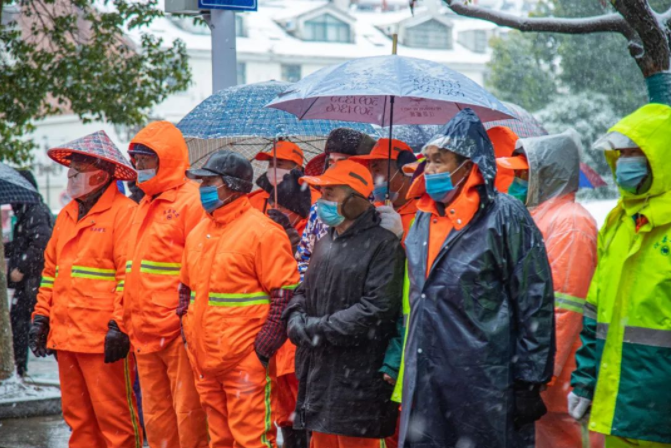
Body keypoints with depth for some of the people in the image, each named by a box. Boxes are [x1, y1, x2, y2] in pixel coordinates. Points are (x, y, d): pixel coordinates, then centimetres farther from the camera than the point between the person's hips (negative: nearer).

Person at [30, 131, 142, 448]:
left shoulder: (124, 213, -8)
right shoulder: (67, 215, 18)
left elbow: (130, 274, -14)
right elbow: (51, 271, 22)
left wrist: (119, 325, -17)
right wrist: (41, 317, 15)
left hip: (103, 337, -8)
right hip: (65, 335, 8)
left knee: (114, 415, -3)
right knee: (77, 415, 13)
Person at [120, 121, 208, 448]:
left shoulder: (191, 201, -9)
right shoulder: (145, 205, 18)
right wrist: (125, 320, 19)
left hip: (179, 332, -8)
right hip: (145, 333, 9)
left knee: (188, 413, -2)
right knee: (155, 417, 13)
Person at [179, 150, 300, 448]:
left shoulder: (261, 231, -11)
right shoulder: (198, 233, 12)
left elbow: (285, 295, -14)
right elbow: (187, 287, 23)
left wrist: (265, 346, -17)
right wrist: (188, 331, 12)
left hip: (246, 359, -8)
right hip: (204, 358, 8)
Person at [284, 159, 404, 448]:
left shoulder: (383, 244, -13)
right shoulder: (325, 242, 14)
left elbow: (376, 309, -21)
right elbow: (305, 291, 20)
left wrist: (316, 328, -17)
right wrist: (297, 321, -3)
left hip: (357, 381, -8)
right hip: (318, 371, 8)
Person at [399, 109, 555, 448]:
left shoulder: (504, 216, -8)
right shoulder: (423, 219, 14)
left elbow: (535, 305, -10)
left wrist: (529, 381, -11)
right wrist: (399, 369, 21)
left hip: (486, 387, -7)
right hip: (424, 388, 7)